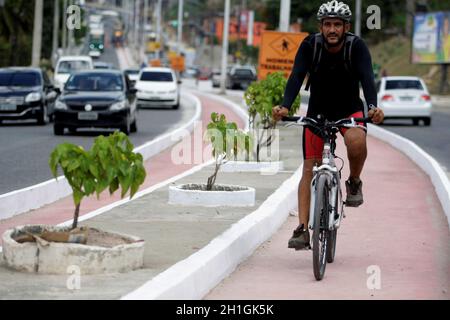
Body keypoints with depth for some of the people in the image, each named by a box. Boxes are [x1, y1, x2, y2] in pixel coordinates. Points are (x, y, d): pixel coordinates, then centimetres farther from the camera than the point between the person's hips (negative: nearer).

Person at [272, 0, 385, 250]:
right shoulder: (310, 46, -17)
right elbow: (296, 78, -28)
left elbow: (367, 78, -32)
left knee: (356, 140, -35)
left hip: (350, 110, -1)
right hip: (318, 110, 2)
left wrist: (373, 107, -52)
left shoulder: (357, 47, -19)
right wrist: (284, 106, -46)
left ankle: (354, 182, -5)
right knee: (309, 169, -8)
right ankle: (303, 230, -8)